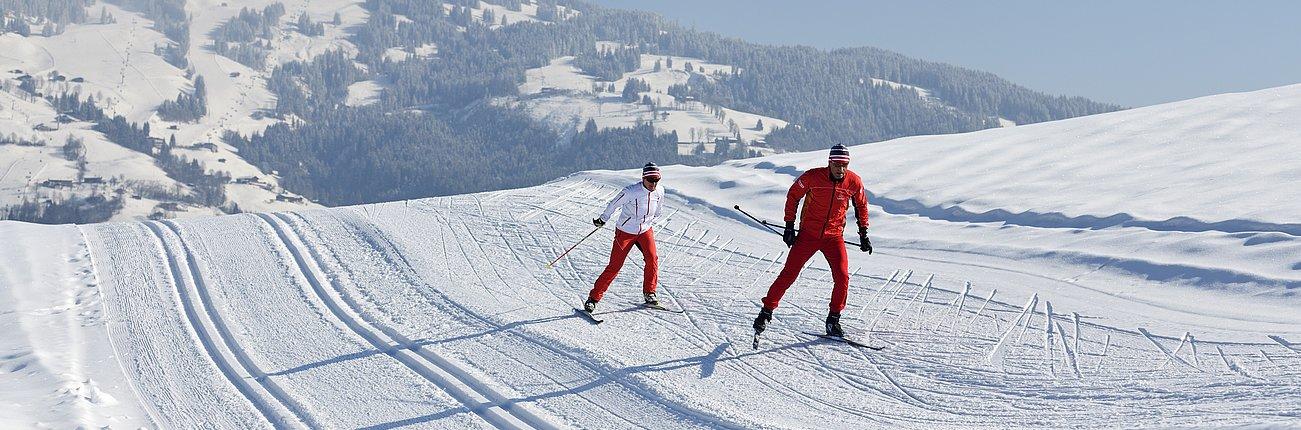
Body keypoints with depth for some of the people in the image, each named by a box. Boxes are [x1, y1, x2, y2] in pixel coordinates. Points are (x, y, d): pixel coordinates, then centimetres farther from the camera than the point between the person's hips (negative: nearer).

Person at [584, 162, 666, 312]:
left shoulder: (659, 192, -8)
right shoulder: (630, 192, -25)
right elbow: (613, 205, -10)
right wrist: (602, 219, 2)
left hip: (645, 231, 4)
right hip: (625, 232, -4)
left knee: (652, 259, -16)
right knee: (614, 266, -6)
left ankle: (649, 293, 3)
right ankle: (593, 298, 3)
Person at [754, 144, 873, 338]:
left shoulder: (854, 182, -7)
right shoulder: (812, 177, -15)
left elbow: (861, 205, 11)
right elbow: (793, 196, 0)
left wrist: (863, 234, 10)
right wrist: (789, 226, -1)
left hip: (834, 236, 2)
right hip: (808, 234, -2)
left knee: (842, 277, -10)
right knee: (789, 274, -3)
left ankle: (833, 320, 5)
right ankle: (767, 311, 10)